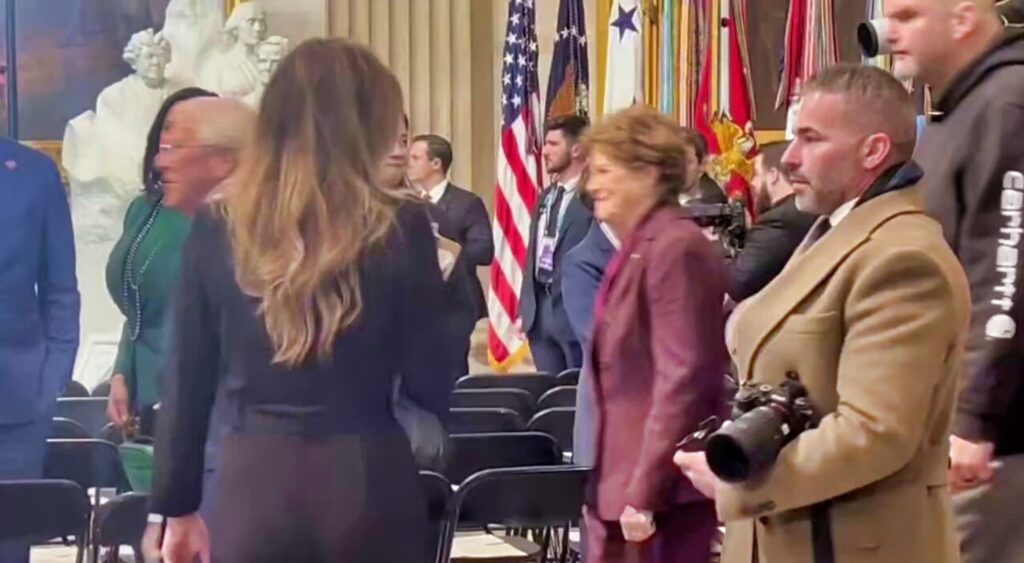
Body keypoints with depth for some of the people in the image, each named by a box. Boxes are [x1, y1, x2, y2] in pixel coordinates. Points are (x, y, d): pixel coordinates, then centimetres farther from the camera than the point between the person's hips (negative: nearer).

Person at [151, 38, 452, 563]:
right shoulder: (399, 228, -6)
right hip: (367, 480, -1)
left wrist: (177, 507, 14)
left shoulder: (216, 229, 0)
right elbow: (428, 382, -2)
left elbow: (186, 382, 5)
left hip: (252, 478, 1)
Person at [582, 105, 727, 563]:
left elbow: (684, 380, -21)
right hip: (619, 487, 10)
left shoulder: (677, 248, -15)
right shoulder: (636, 250, 16)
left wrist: (643, 495, -21)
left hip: (660, 495, -10)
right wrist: (620, 489, 18)